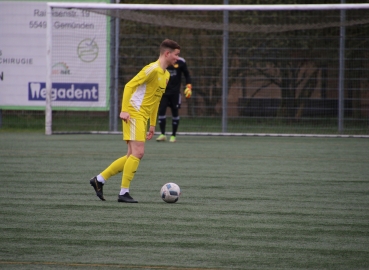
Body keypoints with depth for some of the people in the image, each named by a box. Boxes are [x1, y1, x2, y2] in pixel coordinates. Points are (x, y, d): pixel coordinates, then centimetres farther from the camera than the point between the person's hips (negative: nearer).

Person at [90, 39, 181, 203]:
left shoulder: (166, 75, 17)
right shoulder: (153, 69, -12)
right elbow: (129, 86, -16)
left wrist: (152, 124, 22)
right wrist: (124, 110, -23)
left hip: (143, 117, 10)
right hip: (134, 114, -10)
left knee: (132, 156, 8)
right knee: (138, 153, -14)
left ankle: (99, 179, 16)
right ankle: (124, 193, -10)